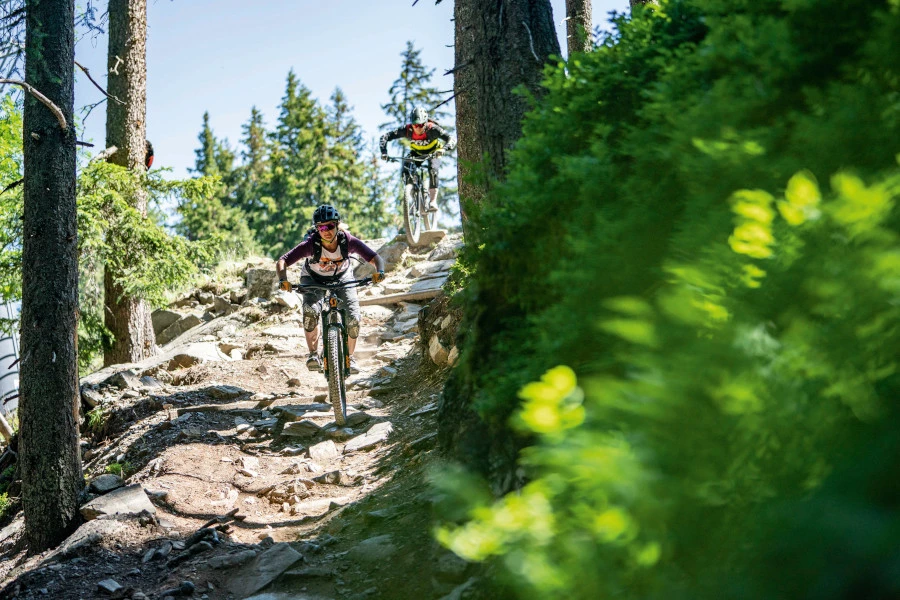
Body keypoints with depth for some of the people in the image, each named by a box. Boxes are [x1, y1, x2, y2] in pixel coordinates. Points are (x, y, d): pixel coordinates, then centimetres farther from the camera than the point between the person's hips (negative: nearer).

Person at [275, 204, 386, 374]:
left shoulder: (348, 241, -30)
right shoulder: (310, 244, -33)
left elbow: (376, 258, -28)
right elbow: (282, 261, -34)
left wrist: (379, 271, -50)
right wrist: (283, 280, -54)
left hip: (342, 278, 1)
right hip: (313, 279, -1)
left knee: (353, 317, -17)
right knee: (310, 311, -29)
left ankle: (349, 356, 8)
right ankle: (313, 354, -9)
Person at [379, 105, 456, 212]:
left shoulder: (432, 129, -36)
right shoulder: (407, 130, -31)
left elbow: (452, 139, -43)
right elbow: (384, 137, -27)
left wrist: (443, 149, -63)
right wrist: (384, 152, -43)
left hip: (433, 152, -2)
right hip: (416, 152, 2)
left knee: (433, 171, -30)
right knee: (406, 172, -21)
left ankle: (432, 201, -27)